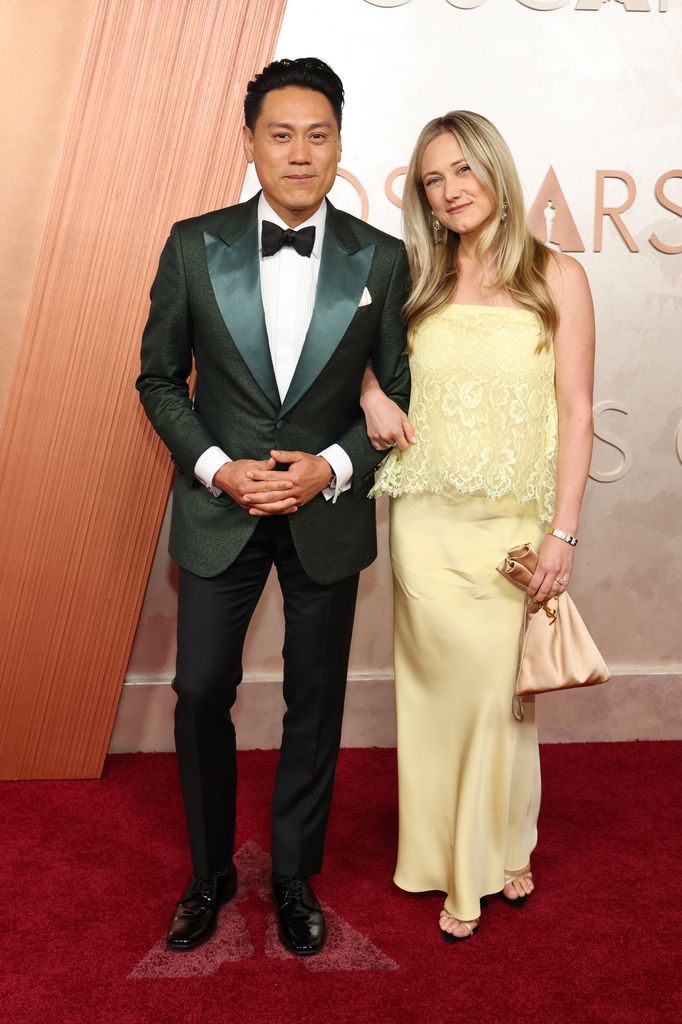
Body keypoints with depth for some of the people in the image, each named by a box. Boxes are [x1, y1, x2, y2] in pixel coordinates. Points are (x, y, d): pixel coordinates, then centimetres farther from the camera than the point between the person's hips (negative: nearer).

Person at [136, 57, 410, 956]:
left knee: (315, 703, 12)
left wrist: (332, 467, -15)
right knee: (201, 693, 6)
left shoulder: (381, 259, -3)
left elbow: (399, 393, 1)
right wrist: (216, 468, -12)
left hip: (328, 513, 0)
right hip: (220, 510, 0)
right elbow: (160, 378, 2)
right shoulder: (194, 246, -3)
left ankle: (295, 876, 33)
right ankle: (210, 874, 31)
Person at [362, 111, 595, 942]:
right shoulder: (415, 284, 7)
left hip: (514, 523, -1)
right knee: (449, 686, 3)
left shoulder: (555, 278, 1)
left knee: (504, 687, 7)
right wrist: (369, 391, -1)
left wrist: (562, 532, -9)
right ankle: (459, 870, 22)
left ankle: (505, 846, 32)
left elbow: (575, 411, -3)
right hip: (428, 522, 1)